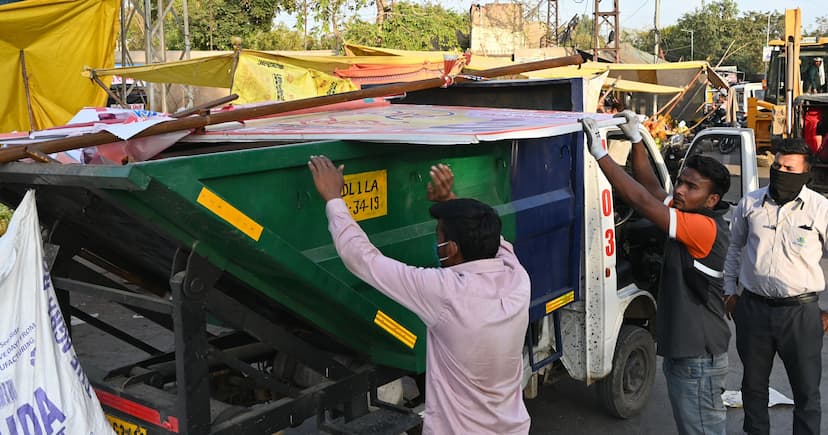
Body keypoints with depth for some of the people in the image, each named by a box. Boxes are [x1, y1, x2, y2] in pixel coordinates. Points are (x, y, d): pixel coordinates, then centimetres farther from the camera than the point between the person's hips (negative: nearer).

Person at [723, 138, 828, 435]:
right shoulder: (750, 203, 1)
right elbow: (734, 246, 16)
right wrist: (731, 291, 15)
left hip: (800, 311, -3)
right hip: (753, 307, 3)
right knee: (753, 383, 18)